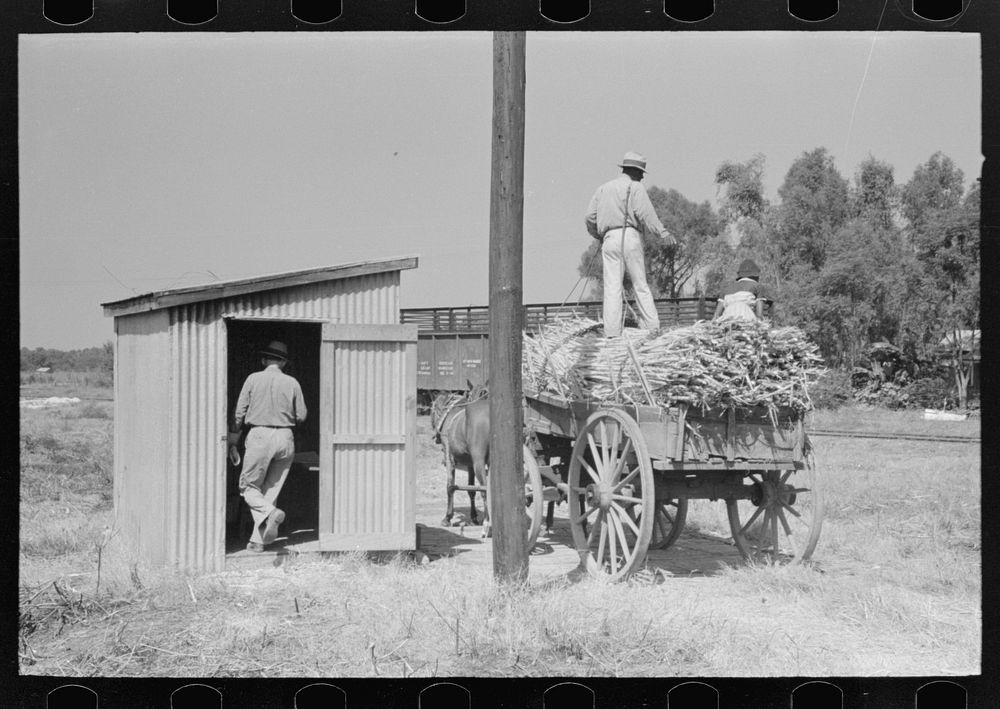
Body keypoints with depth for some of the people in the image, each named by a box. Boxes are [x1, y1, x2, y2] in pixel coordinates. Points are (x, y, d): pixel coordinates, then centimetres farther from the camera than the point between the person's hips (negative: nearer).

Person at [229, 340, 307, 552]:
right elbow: (301, 416, 7)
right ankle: (258, 540, 9)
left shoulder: (253, 379, 1)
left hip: (259, 435, -3)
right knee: (271, 489, 10)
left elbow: (239, 413, 1)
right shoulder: (292, 383, 5)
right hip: (285, 438, 3)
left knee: (249, 487, 8)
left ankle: (270, 512, -21)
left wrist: (232, 442, 9)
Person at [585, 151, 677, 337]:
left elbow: (590, 216, 13)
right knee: (640, 285, 2)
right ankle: (651, 327, 0)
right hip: (630, 236, -4)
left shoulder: (603, 189, 19)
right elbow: (645, 213, -11)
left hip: (609, 238, 4)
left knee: (612, 287, 0)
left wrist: (598, 236, 28)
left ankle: (612, 333, -7)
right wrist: (663, 233, -16)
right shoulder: (635, 187, 3)